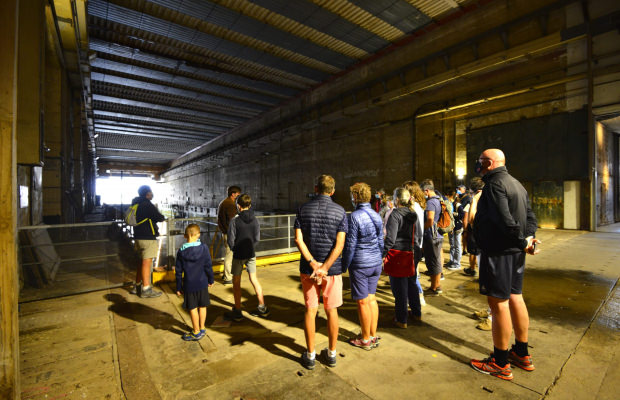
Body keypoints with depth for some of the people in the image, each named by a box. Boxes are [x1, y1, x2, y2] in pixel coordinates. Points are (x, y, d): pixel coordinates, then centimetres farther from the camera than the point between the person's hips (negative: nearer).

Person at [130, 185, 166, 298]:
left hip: (138, 236, 9)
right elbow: (159, 217, -14)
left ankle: (137, 286, 26)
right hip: (147, 237, -9)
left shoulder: (136, 204, 14)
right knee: (147, 262, -5)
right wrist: (162, 217, 6)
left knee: (142, 262, 18)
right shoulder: (147, 204, -15)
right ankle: (146, 290, 0)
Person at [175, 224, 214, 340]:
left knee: (193, 308, 11)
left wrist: (178, 287, 8)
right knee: (202, 306, 15)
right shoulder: (203, 248, -11)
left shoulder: (181, 251, -8)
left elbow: (178, 272, -2)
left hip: (188, 285, 0)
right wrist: (211, 280, 8)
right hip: (202, 283, 0)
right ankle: (202, 329, 29)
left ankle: (196, 332, 22)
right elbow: (208, 267, -5)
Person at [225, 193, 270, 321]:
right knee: (254, 279, 14)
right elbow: (257, 238, 1)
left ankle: (237, 312, 17)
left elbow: (231, 240, -11)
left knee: (236, 282, 10)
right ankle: (262, 308, 20)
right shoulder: (254, 219, -4)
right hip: (251, 254, 4)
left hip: (238, 255, -4)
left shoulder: (235, 220, -15)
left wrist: (234, 249, 8)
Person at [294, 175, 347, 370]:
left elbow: (298, 239, -10)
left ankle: (310, 355, 25)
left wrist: (313, 263, -14)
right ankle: (331, 354, 29)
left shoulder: (303, 209, -2)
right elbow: (339, 244, -15)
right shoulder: (340, 211, -5)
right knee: (331, 311, 14)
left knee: (310, 310, 11)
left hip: (308, 267, 1)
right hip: (333, 268, 0)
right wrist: (325, 267, -16)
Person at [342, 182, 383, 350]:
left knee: (362, 302, 6)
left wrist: (344, 266, -5)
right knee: (371, 298, 17)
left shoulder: (354, 216, -17)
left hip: (360, 265, -7)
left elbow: (350, 245, -15)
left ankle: (366, 339, 21)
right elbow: (380, 241, 11)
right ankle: (373, 335, 30)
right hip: (376, 263, 7)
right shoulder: (376, 216, 5)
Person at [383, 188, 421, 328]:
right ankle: (417, 313, 36)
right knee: (412, 283, 21)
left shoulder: (395, 215, -16)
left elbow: (390, 238, -20)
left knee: (400, 288, 4)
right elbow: (419, 234, 12)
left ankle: (401, 320, 17)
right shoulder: (413, 214, 7)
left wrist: (383, 254, -14)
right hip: (412, 253, 7)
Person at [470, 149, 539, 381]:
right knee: (515, 298, 18)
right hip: (515, 253, 10)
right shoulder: (516, 183, 17)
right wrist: (528, 238, 3)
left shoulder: (494, 184, -16)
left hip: (498, 252, -10)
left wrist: (523, 242, -14)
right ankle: (522, 355, 32)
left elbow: (505, 220, -26)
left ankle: (500, 364, 11)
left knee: (498, 303, -2)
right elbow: (530, 216, 15)